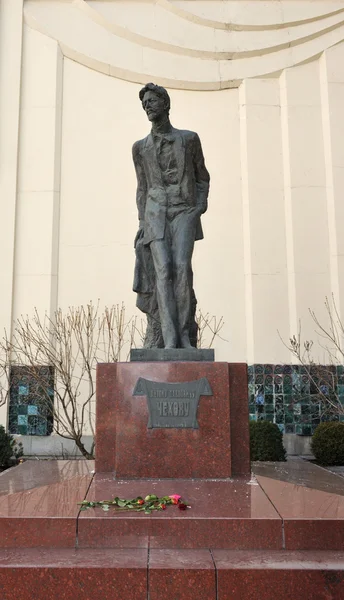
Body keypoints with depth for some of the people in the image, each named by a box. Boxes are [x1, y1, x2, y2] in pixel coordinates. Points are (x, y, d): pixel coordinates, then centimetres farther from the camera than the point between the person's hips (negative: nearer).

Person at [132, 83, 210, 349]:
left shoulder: (190, 138, 10)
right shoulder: (140, 147, 14)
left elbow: (203, 178, 15)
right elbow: (142, 189, 16)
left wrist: (201, 205, -2)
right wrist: (142, 223, 5)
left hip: (184, 212, -1)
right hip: (156, 214, 1)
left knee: (181, 268, -22)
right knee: (163, 271, -19)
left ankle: (184, 334, -14)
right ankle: (169, 339, -21)